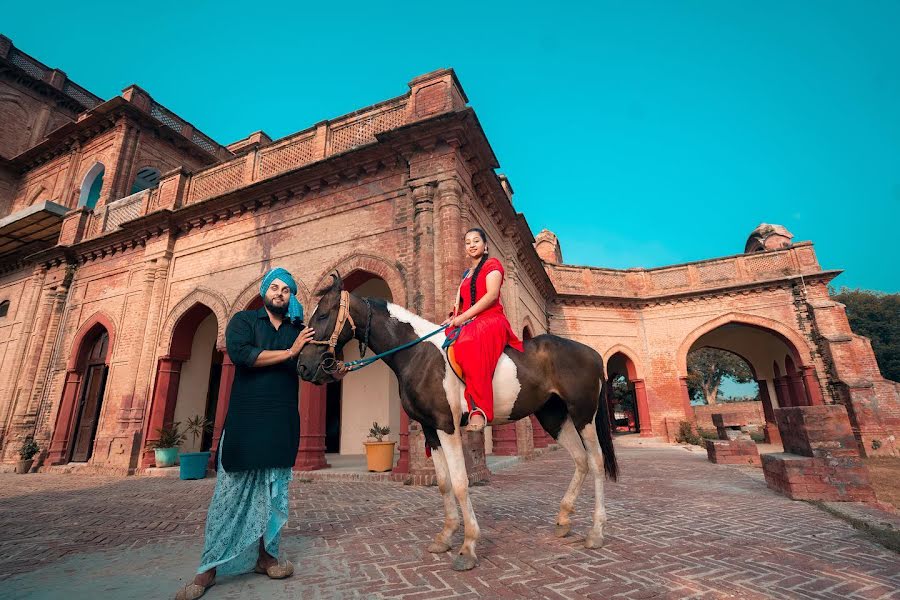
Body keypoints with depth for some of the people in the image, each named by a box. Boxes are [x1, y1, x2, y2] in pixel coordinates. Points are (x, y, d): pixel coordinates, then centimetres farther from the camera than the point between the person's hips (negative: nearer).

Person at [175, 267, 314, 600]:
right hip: (245, 421, -3)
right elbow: (240, 353, -14)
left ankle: (264, 555, 21)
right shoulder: (243, 320, 5)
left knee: (274, 495, 8)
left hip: (282, 425, 3)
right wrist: (289, 352, -15)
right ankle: (209, 569, 14)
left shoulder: (299, 331, 13)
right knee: (231, 494, 2)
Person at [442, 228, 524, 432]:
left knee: (470, 347, -39)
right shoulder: (466, 274, 29)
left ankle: (479, 411, -47)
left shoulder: (492, 264, 7)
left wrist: (463, 317, -15)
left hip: (490, 320, -8)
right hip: (468, 324, 8)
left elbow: (492, 295, -10)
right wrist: (453, 319, -1)